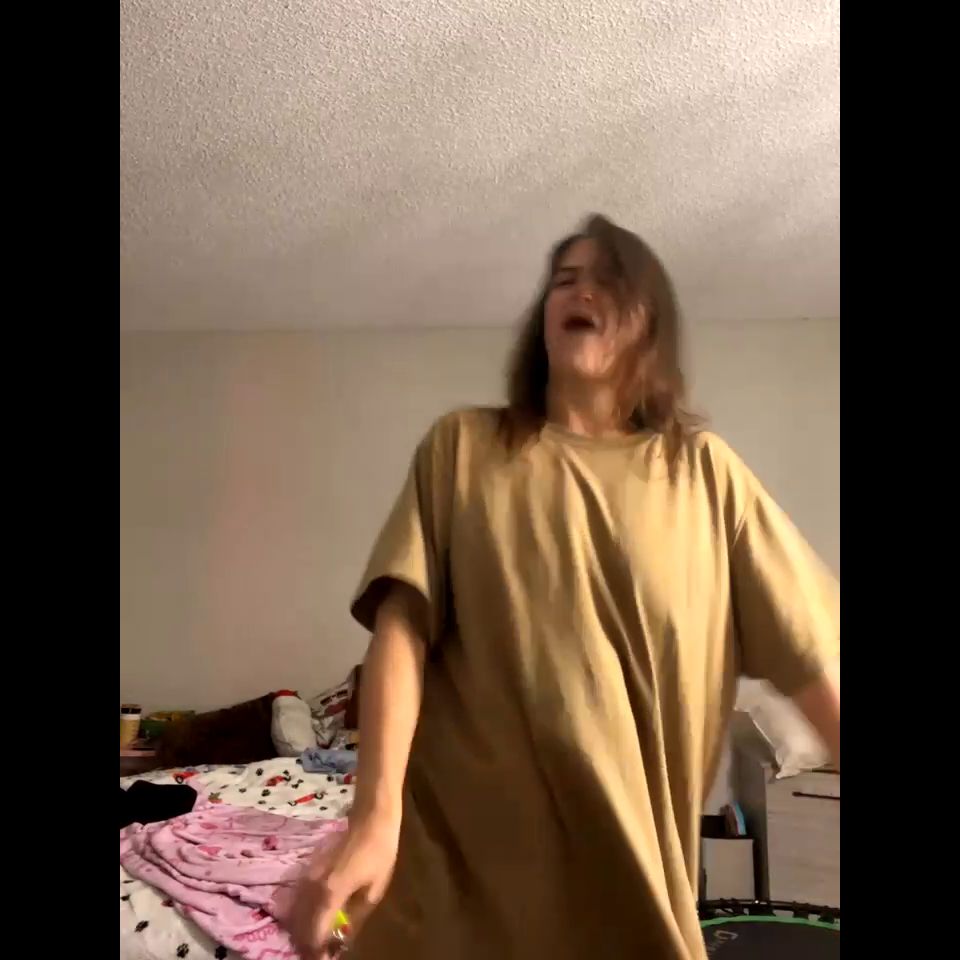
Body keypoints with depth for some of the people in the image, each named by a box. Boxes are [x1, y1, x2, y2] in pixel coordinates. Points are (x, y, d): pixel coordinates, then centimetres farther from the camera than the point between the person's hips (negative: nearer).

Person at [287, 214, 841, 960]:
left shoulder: (702, 468, 2)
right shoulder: (461, 446, 2)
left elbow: (810, 651, -1)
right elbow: (403, 624, -7)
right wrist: (375, 813, -17)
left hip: (633, 850, 1)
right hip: (456, 843, 0)